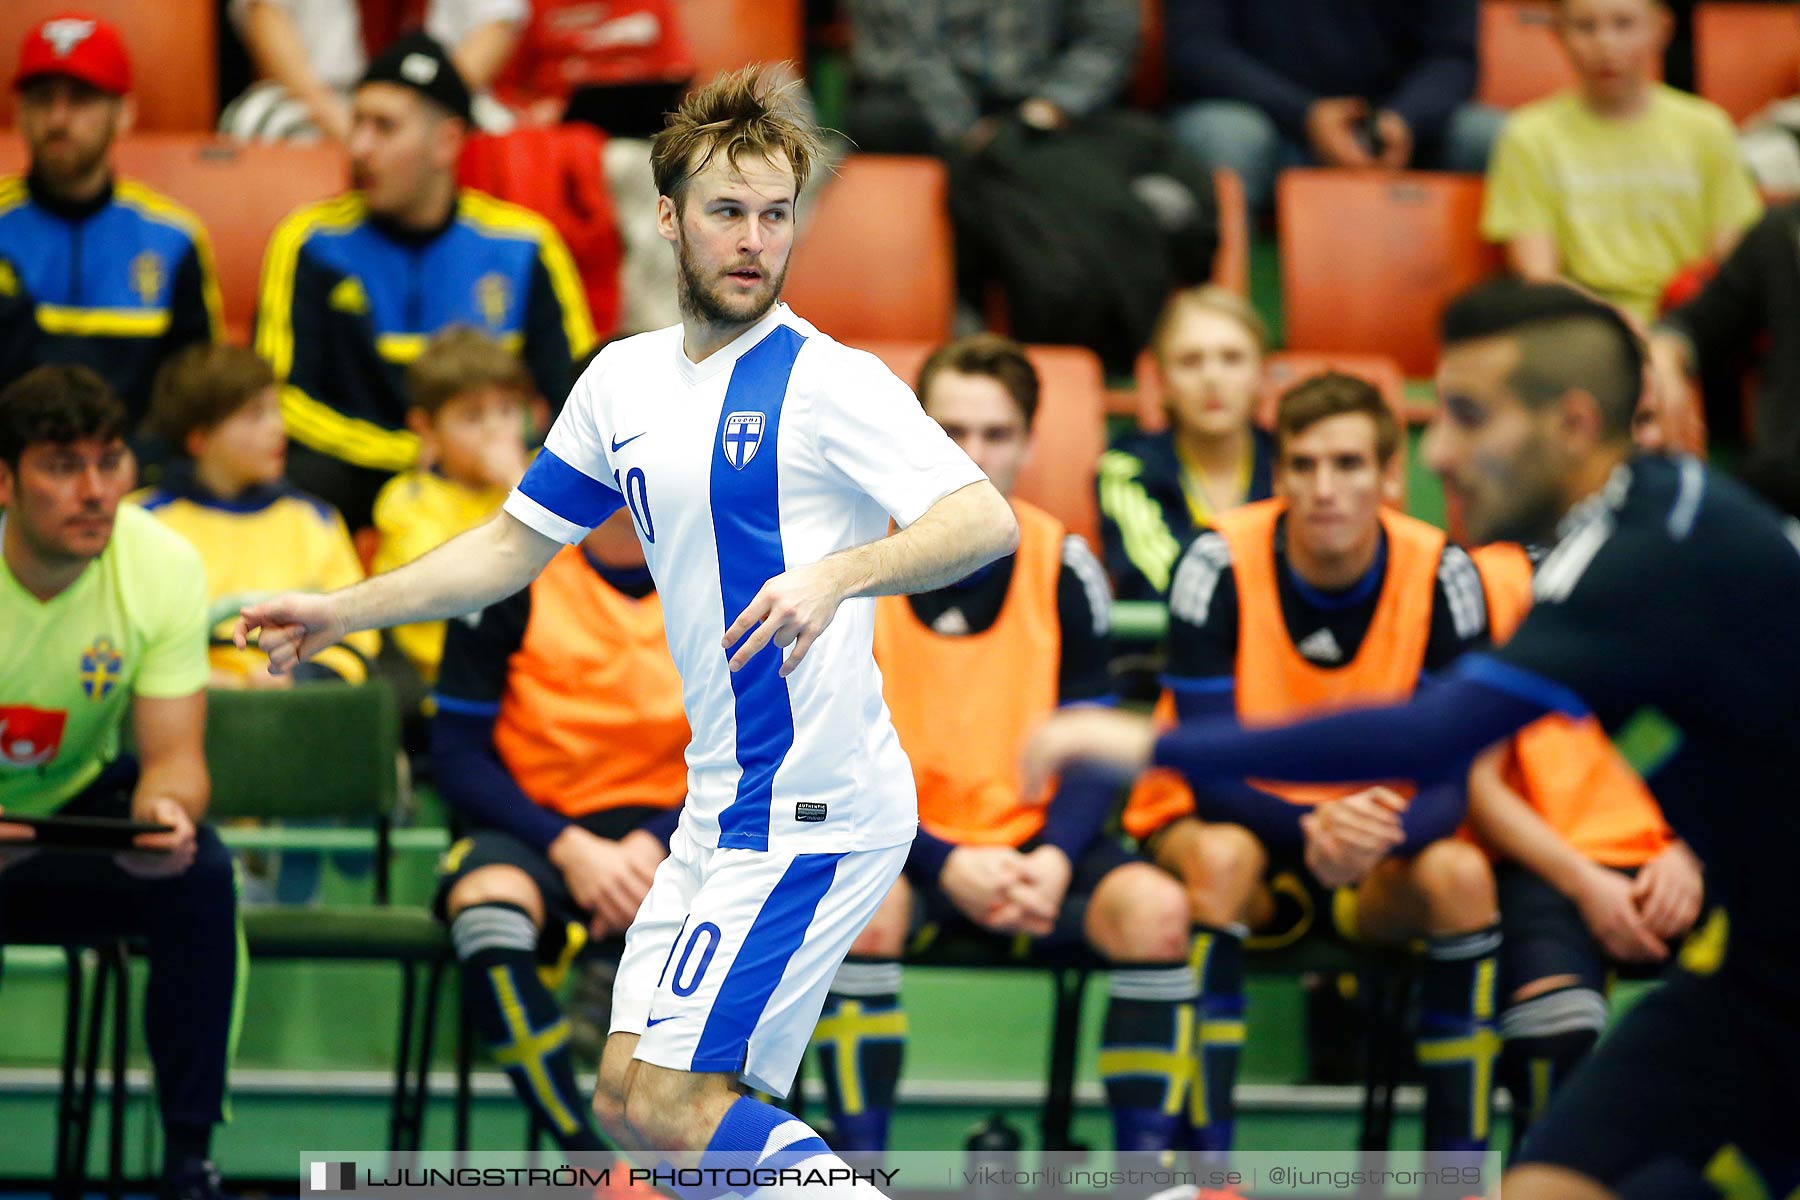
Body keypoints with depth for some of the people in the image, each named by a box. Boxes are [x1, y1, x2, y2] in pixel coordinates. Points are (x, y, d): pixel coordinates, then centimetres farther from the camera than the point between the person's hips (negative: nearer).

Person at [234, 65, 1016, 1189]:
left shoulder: (830, 381, -12)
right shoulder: (623, 379, 10)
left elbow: (987, 519, -23)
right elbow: (515, 544, 22)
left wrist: (837, 573, -38)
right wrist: (342, 612, 17)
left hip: (816, 808, -8)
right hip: (725, 809, 8)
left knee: (668, 1104, -13)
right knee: (630, 1096, 10)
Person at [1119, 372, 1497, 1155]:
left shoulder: (1439, 574, -12)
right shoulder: (1219, 565, -18)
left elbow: (1453, 775, -14)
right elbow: (1209, 775, -20)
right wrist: (1314, 828, -39)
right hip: (1227, 823, -2)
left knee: (1462, 874, -29)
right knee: (1220, 857, -36)